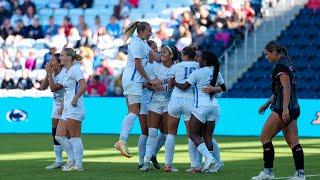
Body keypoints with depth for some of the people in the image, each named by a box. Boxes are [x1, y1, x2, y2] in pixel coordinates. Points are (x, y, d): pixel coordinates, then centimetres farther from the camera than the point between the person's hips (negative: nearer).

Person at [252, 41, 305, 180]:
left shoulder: (280, 66, -12)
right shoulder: (286, 64, 19)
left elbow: (286, 87, -22)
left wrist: (285, 108, -28)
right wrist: (266, 104, 29)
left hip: (283, 109, -10)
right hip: (294, 109, 10)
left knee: (265, 137, 0)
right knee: (293, 142, 5)